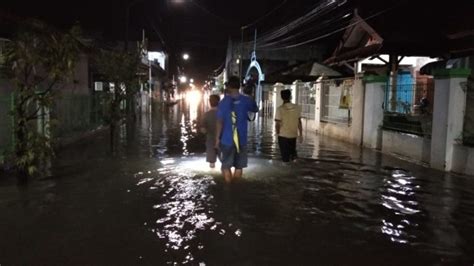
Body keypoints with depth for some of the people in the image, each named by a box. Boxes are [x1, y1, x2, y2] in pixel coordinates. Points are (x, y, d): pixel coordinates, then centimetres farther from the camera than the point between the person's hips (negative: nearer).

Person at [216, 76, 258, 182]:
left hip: (227, 139, -2)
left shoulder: (224, 102, -8)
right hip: (241, 139, 2)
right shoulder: (246, 100, -2)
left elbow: (220, 122, -10)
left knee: (226, 166, 10)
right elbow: (255, 109, 19)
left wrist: (217, 138, -2)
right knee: (239, 166, 14)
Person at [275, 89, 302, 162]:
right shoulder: (297, 107, -3)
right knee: (293, 151, 27)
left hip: (283, 135, -3)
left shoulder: (280, 109, -13)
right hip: (293, 135, 3)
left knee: (285, 156, 9)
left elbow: (277, 124, -13)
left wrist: (278, 133, 5)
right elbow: (299, 122, 0)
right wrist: (301, 134, 8)